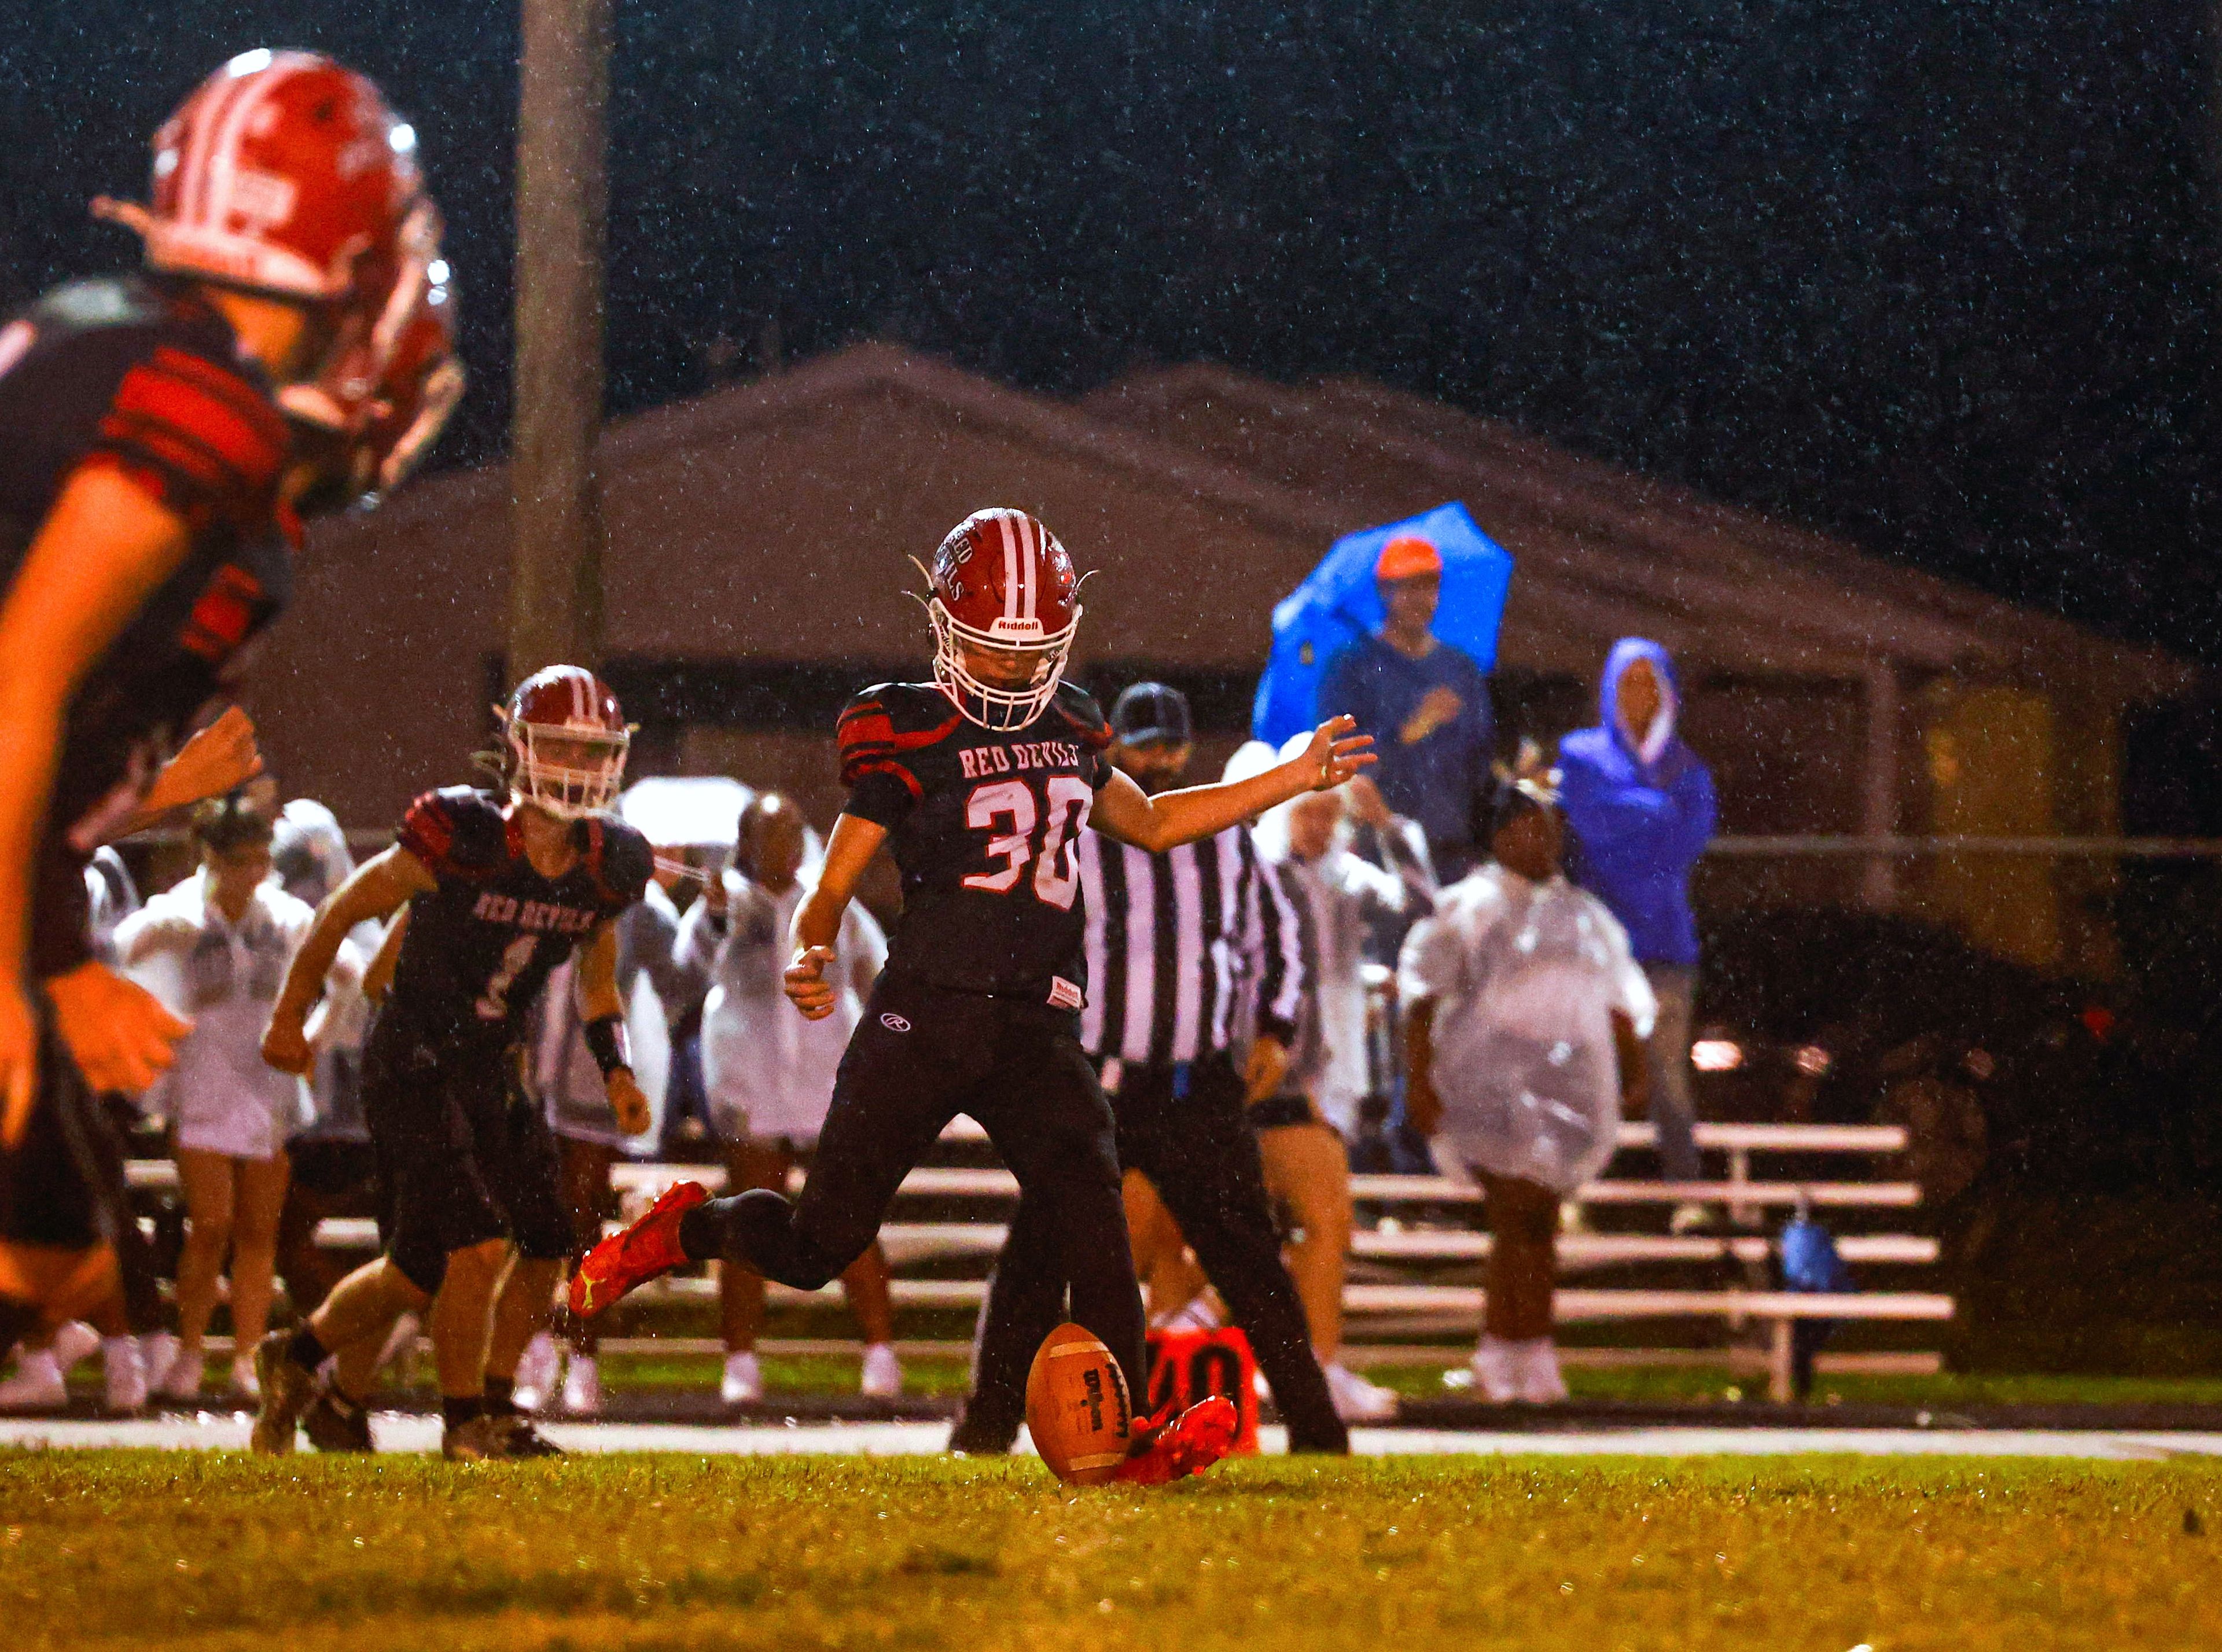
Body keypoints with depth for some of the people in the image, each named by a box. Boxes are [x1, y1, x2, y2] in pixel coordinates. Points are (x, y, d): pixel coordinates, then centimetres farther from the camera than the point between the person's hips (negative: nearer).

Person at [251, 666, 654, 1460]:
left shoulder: (605, 868, -2)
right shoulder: (458, 840, -20)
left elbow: (597, 983, 16)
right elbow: (343, 912, -6)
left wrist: (617, 1070, 2)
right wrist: (289, 1019, 0)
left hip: (493, 1074, 7)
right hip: (413, 1068, -7)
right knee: (477, 1245, -18)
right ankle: (466, 1419, 4)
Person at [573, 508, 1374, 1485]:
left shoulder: (1068, 727, 16)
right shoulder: (908, 738, -1)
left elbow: (1150, 823, 34)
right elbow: (833, 889, 0)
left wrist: (1293, 780, 31)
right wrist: (812, 958, -23)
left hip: (1037, 1030, 4)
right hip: (926, 1012, -4)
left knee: (1092, 1223, -17)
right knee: (819, 1247, -2)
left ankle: (1121, 1437, -17)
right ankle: (684, 1228, 27)